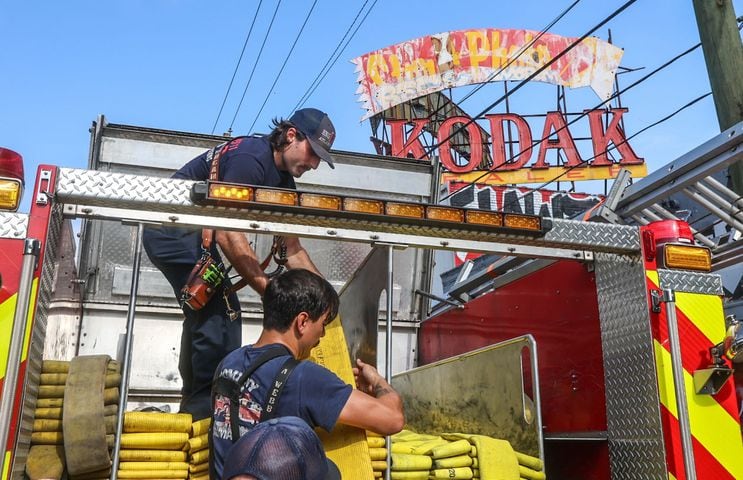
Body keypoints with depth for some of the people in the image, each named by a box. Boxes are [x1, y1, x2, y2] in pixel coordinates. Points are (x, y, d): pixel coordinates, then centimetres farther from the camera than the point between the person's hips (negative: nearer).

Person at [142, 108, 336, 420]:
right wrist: (270, 291, -35)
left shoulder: (283, 181, 6)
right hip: (173, 228, -10)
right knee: (223, 312, -16)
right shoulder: (250, 158, -23)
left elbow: (292, 249, 7)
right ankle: (208, 403, -10)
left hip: (194, 236, 11)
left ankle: (195, 402, 27)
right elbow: (228, 234, -31)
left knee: (204, 314, 15)